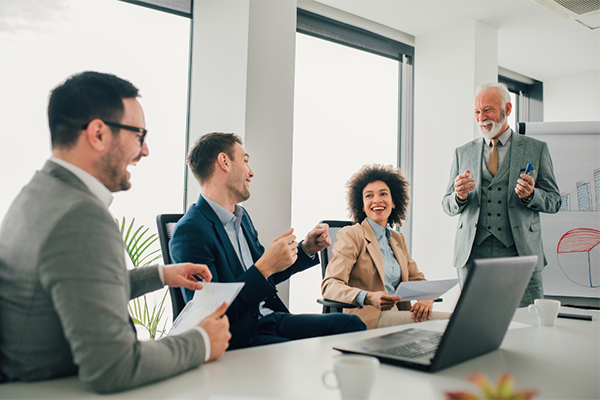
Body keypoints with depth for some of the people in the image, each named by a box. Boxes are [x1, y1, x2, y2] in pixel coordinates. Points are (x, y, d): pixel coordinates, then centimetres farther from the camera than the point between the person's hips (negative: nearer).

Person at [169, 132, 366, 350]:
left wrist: (306, 249, 10)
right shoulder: (190, 231, -18)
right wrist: (265, 267, -26)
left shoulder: (242, 216, 12)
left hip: (272, 319, 9)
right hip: (239, 337, -8)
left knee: (351, 323, -3)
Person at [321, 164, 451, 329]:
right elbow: (330, 285, -12)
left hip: (397, 314, 7)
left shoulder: (398, 239, 20)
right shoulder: (350, 235, -2)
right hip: (366, 317, -7)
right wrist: (368, 298, -31)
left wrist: (426, 298, -4)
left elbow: (416, 279, 21)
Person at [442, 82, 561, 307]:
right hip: (473, 254, 1)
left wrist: (531, 195, -12)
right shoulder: (463, 153, 14)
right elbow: (447, 206, 13)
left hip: (520, 252, -1)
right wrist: (459, 197, -10)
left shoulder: (537, 149, 9)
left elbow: (554, 201, 9)